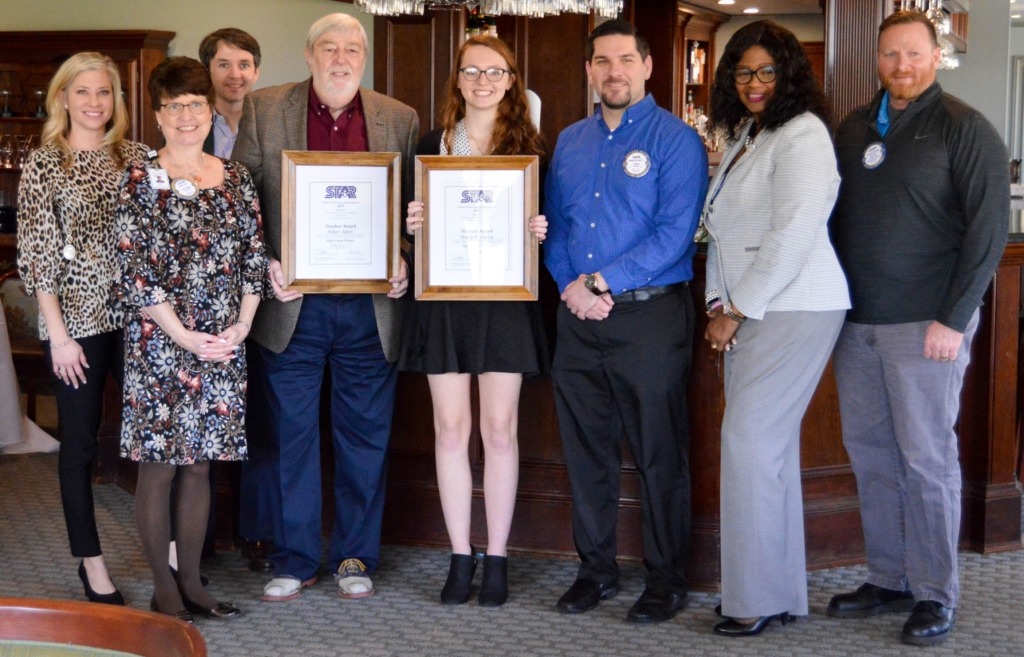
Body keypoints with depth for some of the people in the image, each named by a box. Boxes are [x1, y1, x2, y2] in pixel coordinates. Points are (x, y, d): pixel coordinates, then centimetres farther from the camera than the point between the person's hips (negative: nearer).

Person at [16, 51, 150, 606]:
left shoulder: (135, 156, 8)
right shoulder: (44, 164, -2)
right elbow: (35, 254, -5)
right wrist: (58, 333, -10)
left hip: (137, 315, 3)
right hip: (75, 317, -3)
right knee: (80, 441, 5)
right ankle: (91, 562, 17)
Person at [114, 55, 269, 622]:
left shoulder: (235, 179, 9)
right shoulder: (141, 181, -4)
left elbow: (254, 259, 9)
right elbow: (132, 271, -10)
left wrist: (241, 327, -4)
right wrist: (187, 337, -13)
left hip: (223, 344, 4)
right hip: (158, 342, -4)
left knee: (199, 463, 10)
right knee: (159, 465, 1)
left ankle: (191, 583, 20)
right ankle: (163, 591, 11)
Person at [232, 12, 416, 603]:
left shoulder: (400, 120, 7)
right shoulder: (264, 111, 4)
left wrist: (406, 268, -6)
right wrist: (263, 267, -9)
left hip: (371, 308, 1)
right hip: (293, 304, 0)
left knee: (365, 438, 8)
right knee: (292, 436, 7)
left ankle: (357, 558, 21)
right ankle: (295, 560, 19)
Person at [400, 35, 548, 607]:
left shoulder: (530, 145, 5)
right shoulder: (433, 144, 8)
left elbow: (543, 219, 6)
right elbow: (414, 221, 10)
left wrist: (540, 231, -15)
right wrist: (413, 225, -11)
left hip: (505, 298, -1)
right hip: (443, 298, 2)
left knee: (499, 429, 2)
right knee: (451, 429, 3)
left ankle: (497, 559, 10)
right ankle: (461, 557, 12)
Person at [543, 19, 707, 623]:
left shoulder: (676, 140, -6)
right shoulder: (570, 142, 13)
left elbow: (675, 233, -15)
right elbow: (554, 225, 12)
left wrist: (602, 283, -16)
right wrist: (570, 287, -6)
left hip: (650, 314, -5)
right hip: (579, 318, 6)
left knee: (659, 453, 2)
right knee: (586, 450, 12)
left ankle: (667, 579, 14)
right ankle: (596, 568, 25)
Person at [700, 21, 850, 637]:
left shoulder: (801, 135, -10)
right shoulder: (744, 137, 18)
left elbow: (791, 237, -18)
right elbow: (724, 230, 19)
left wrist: (737, 311, -13)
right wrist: (719, 304, 6)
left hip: (793, 310, -9)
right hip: (748, 310, 9)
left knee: (750, 439, -11)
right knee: (770, 443, 9)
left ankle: (757, 597, -2)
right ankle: (780, 589, 16)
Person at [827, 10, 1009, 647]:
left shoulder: (965, 129, -4)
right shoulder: (853, 130, 13)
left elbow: (989, 229, -9)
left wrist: (953, 319, -14)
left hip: (926, 325, -6)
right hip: (856, 324, 6)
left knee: (927, 459, -2)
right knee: (870, 453, 9)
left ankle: (936, 594, 9)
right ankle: (888, 580, 21)